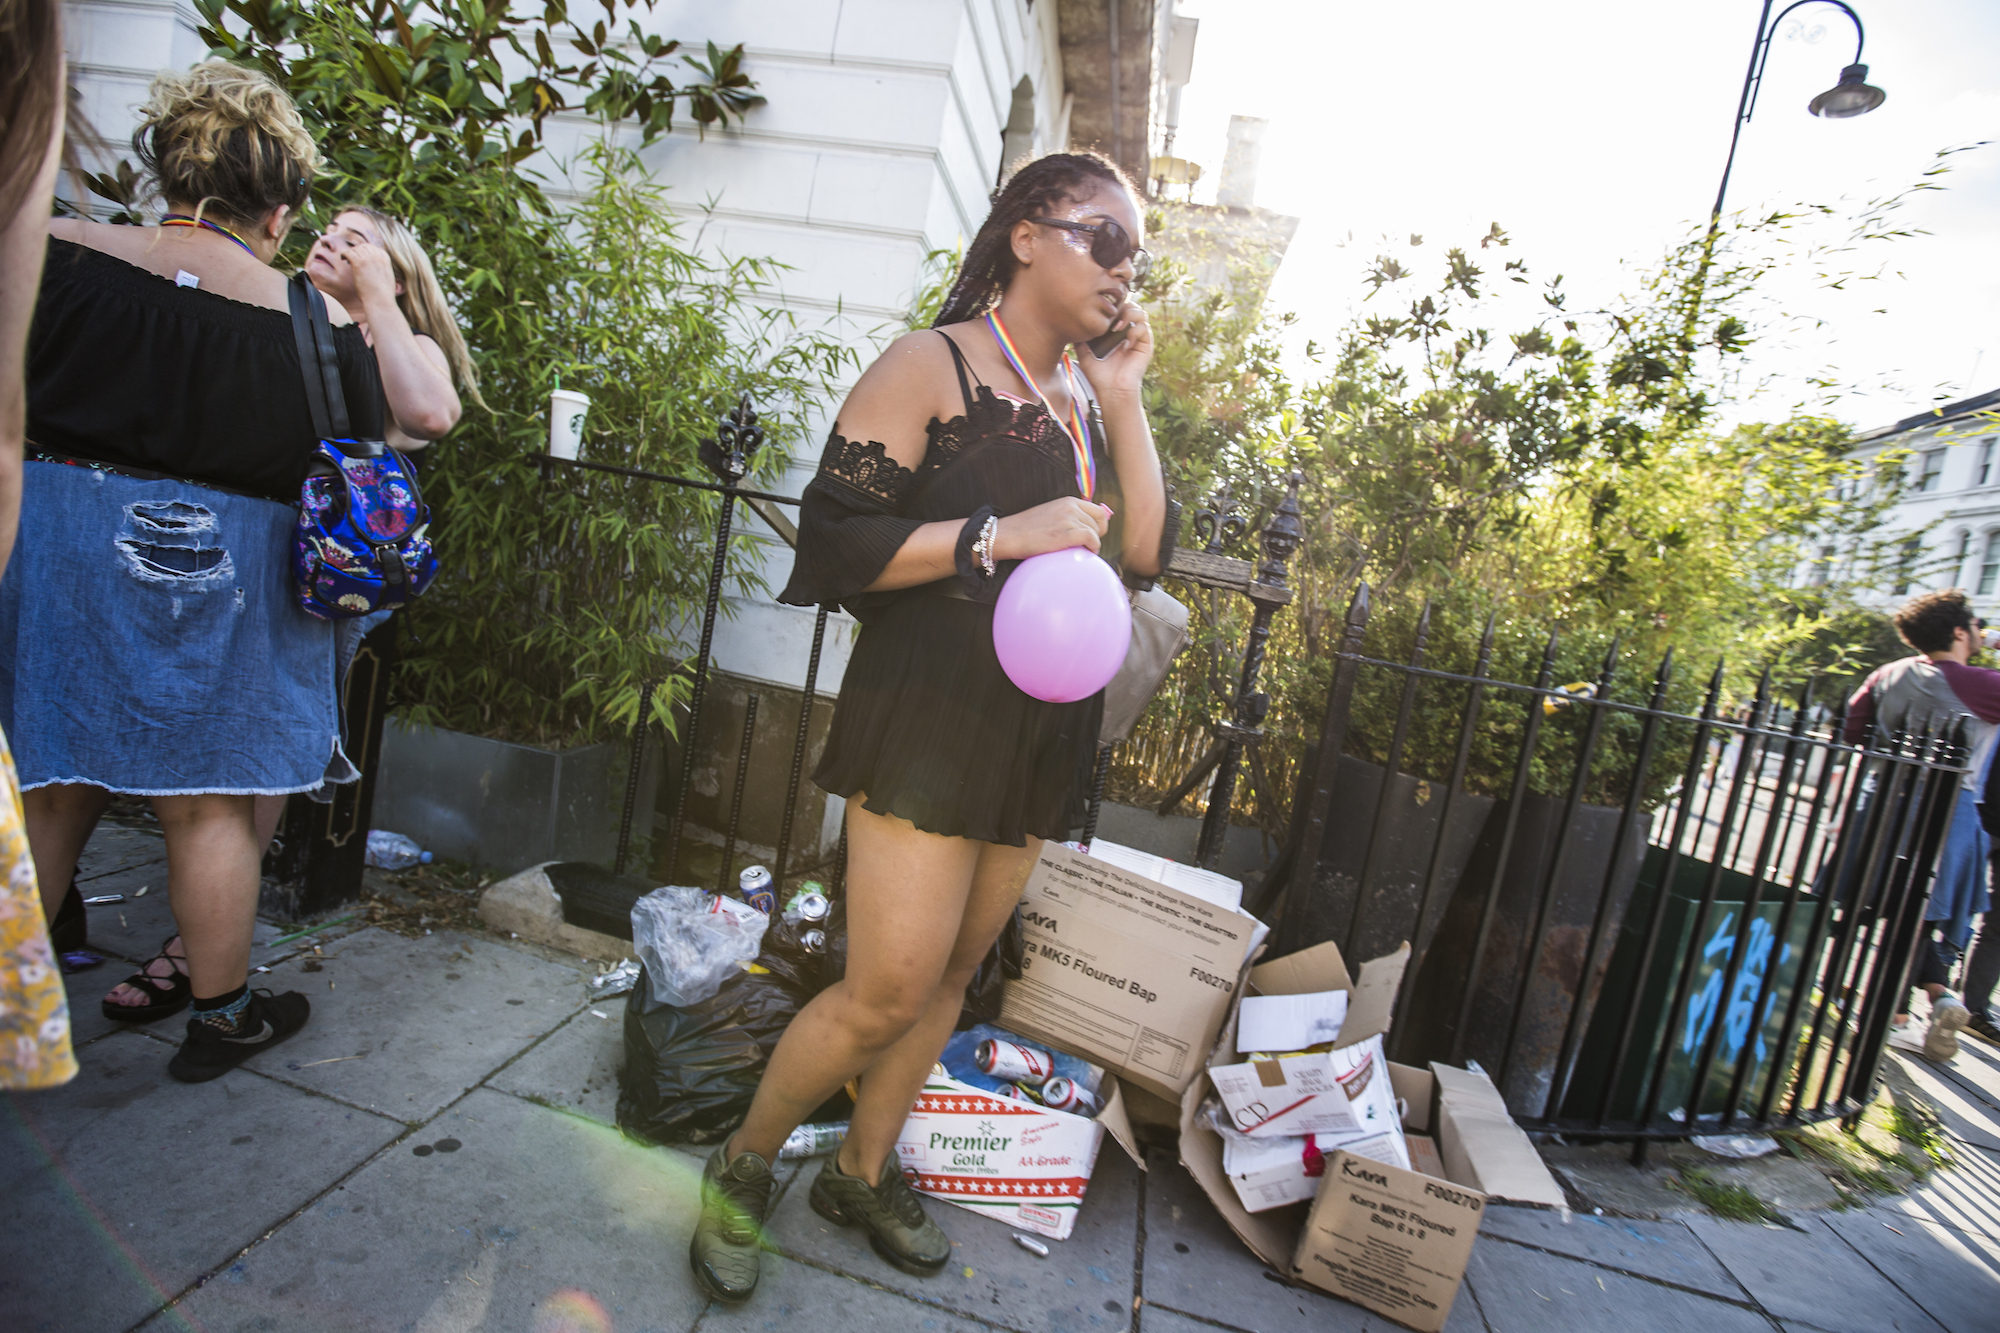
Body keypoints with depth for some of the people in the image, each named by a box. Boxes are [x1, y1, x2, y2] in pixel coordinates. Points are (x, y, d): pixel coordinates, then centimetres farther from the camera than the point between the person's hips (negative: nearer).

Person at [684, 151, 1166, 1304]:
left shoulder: (1085, 396, 15)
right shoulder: (932, 366, -5)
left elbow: (1147, 553, 7)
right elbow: (835, 539, -13)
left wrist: (1125, 399, 3)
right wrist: (1003, 533, -19)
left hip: (1039, 733, 7)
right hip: (928, 722, -7)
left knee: (954, 972, 14)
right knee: (889, 990, -5)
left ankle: (864, 1171, 37)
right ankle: (744, 1166, 24)